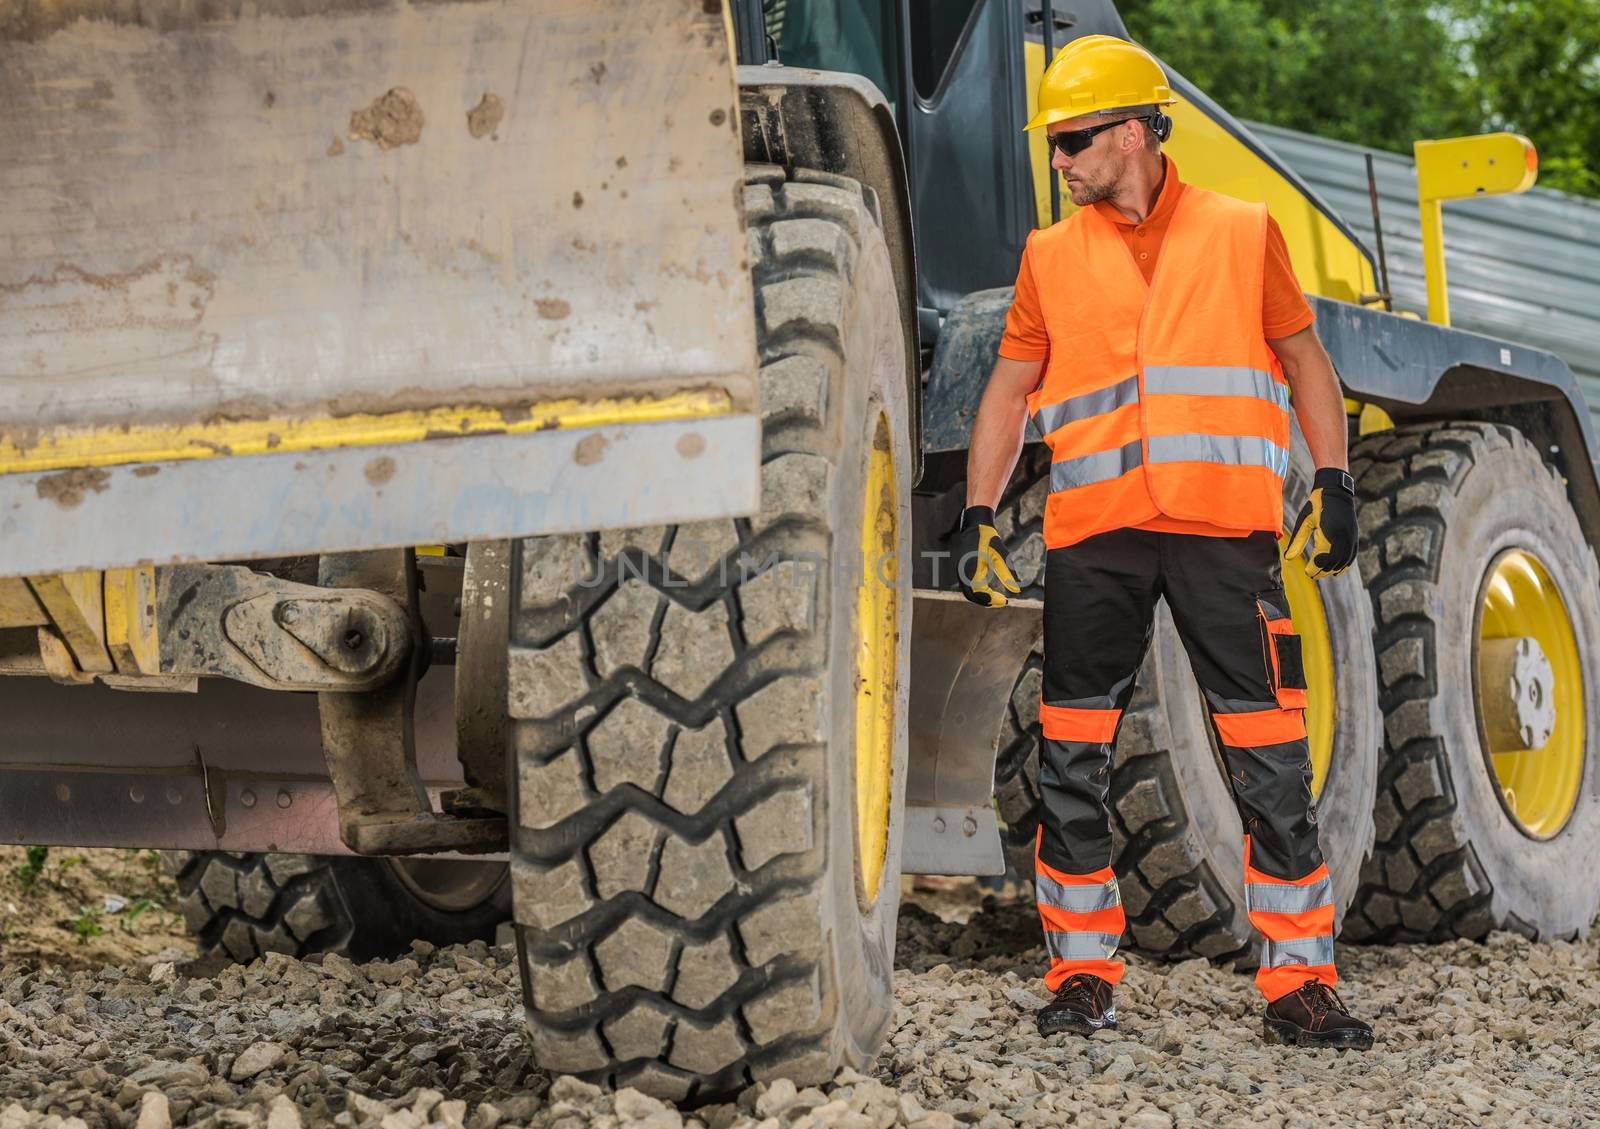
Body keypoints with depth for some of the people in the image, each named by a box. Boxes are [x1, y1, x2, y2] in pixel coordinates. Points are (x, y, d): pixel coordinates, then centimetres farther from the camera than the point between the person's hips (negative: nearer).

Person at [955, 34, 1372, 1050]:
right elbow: (1010, 392, 16)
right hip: (1094, 533, 2)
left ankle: (1301, 986, 3)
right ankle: (1082, 974, 13)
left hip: (1224, 525, -2)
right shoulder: (1052, 256, 13)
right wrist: (978, 519, 8)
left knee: (1273, 763, -4)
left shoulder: (1242, 233, 9)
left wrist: (1335, 486, 2)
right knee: (1073, 764, 1)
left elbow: (1305, 360, 12)